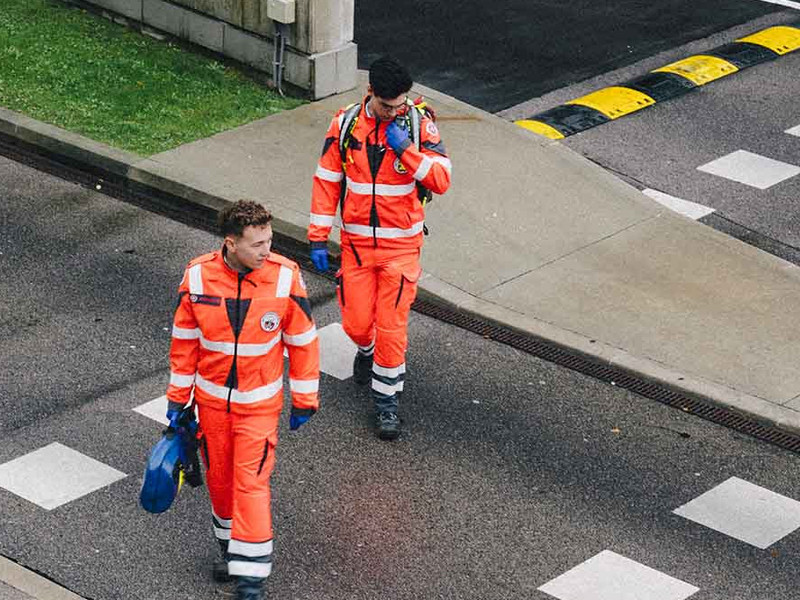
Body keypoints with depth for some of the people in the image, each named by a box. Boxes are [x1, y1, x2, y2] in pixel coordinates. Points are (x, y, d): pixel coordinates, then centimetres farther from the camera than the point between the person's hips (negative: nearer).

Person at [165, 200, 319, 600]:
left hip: (260, 401, -2)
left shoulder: (285, 277, -17)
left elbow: (302, 341, -5)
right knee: (219, 474, 15)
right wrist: (177, 398, 5)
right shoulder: (197, 277, -13)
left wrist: (304, 400, -1)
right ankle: (228, 532, 42)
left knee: (252, 481, -6)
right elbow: (184, 340, 0)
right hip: (211, 398, 2)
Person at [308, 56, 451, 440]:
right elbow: (327, 181, 1)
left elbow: (441, 181, -13)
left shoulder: (419, 124, -9)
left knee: (392, 325, -3)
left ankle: (386, 401, 11)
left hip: (401, 243, -2)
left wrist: (407, 149, -25)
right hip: (356, 242, 2)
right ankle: (367, 350, 44)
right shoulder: (345, 124, -5)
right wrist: (318, 238, -1)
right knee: (355, 322, 8)